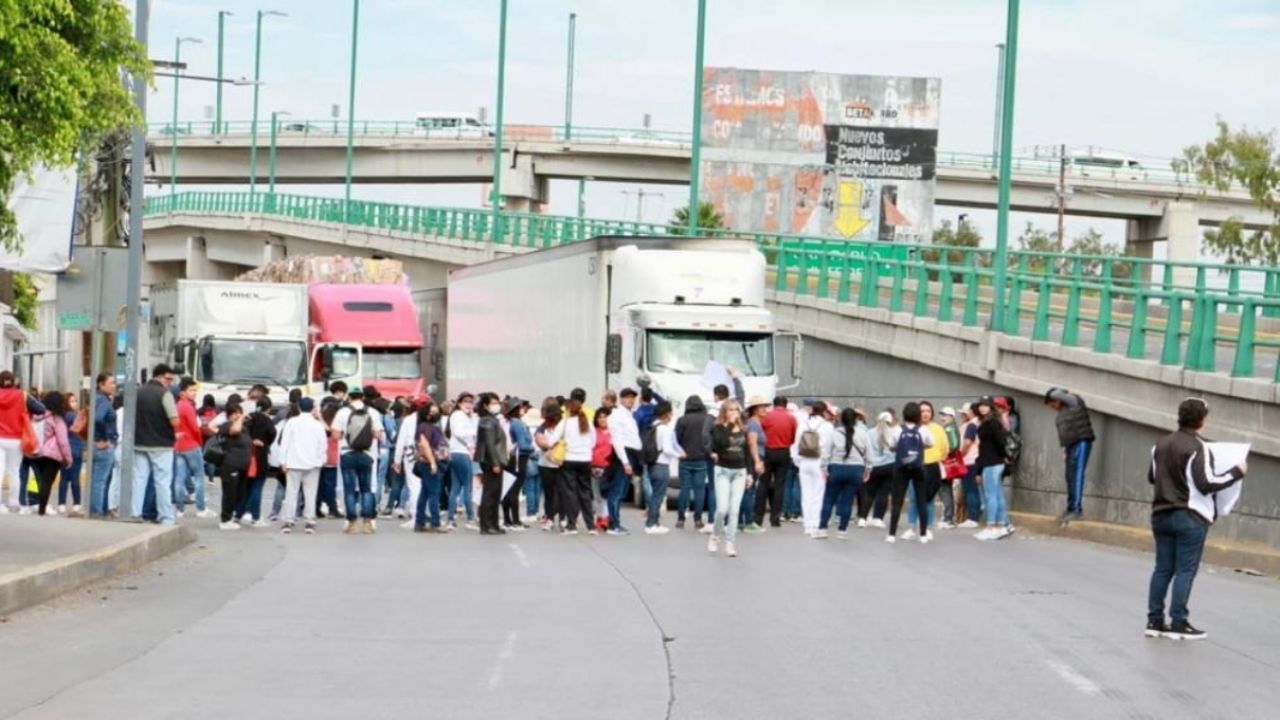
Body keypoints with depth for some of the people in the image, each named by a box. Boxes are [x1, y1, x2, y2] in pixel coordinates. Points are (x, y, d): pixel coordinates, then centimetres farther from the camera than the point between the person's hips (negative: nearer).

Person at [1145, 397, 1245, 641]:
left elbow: (1151, 477, 20)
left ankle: (1155, 621, 11)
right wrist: (1237, 472, -11)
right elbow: (1206, 484, -20)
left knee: (1163, 568, 10)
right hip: (1190, 517, -7)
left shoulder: (1162, 445, 9)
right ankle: (1178, 623, -1)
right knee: (1185, 570, -1)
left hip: (1161, 515, 7)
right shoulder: (1198, 448, -15)